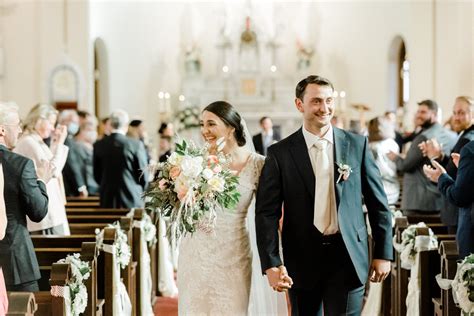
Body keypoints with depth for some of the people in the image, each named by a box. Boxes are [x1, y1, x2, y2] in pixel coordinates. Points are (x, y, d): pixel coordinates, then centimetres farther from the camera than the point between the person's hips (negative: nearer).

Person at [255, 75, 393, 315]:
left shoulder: (357, 145, 2)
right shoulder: (280, 153, -2)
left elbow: (378, 203, 6)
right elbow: (267, 213, -5)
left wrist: (383, 253, 4)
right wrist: (271, 264, -14)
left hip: (348, 257, 0)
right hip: (302, 259, 0)